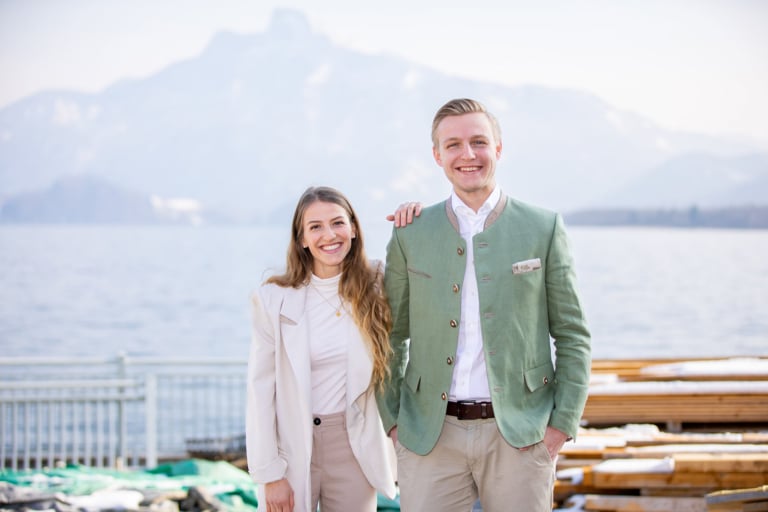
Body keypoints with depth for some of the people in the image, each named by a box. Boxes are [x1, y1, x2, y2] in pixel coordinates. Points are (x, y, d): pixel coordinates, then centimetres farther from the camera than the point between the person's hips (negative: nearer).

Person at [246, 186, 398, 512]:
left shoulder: (376, 286, 1)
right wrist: (269, 473, -9)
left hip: (354, 447, 2)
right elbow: (261, 390, -5)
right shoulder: (275, 299, -6)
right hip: (292, 448, -2)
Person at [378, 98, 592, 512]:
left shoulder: (543, 229, 3)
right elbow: (390, 337, 13)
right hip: (431, 438, 1)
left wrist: (562, 423, -4)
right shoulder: (410, 234, 7)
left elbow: (573, 337, 5)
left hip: (519, 436, -1)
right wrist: (393, 420, 5)